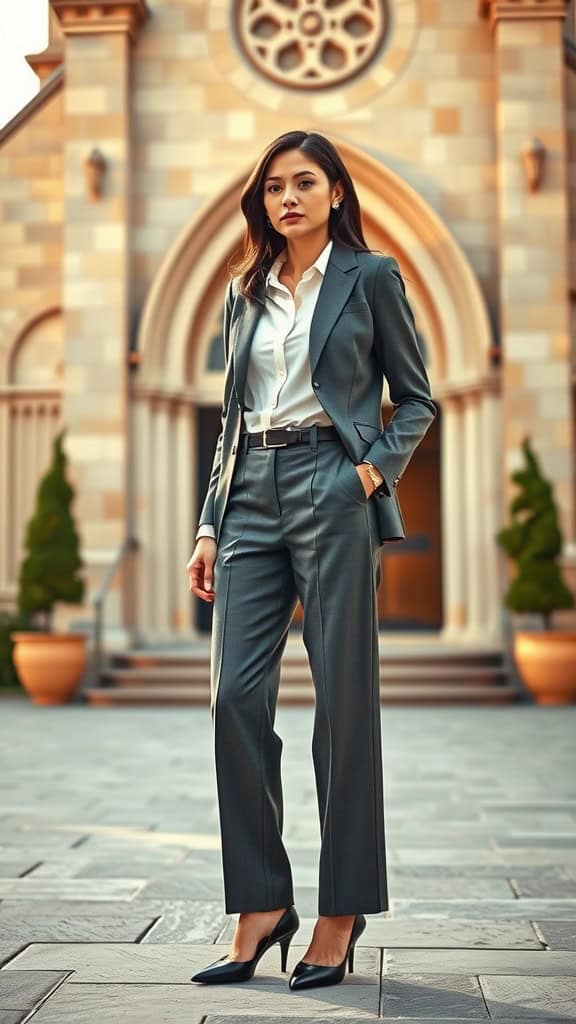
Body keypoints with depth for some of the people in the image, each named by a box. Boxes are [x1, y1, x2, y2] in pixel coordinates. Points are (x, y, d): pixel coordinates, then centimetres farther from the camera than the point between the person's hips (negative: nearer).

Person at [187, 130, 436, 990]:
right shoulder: (245, 292, 18)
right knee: (236, 698, -3)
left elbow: (416, 399, 7)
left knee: (343, 701, -2)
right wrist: (210, 524, 11)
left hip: (332, 494, -5)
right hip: (252, 499, 5)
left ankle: (341, 915, 9)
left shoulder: (370, 276, 6)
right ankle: (261, 908, 8)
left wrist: (374, 469, -11)